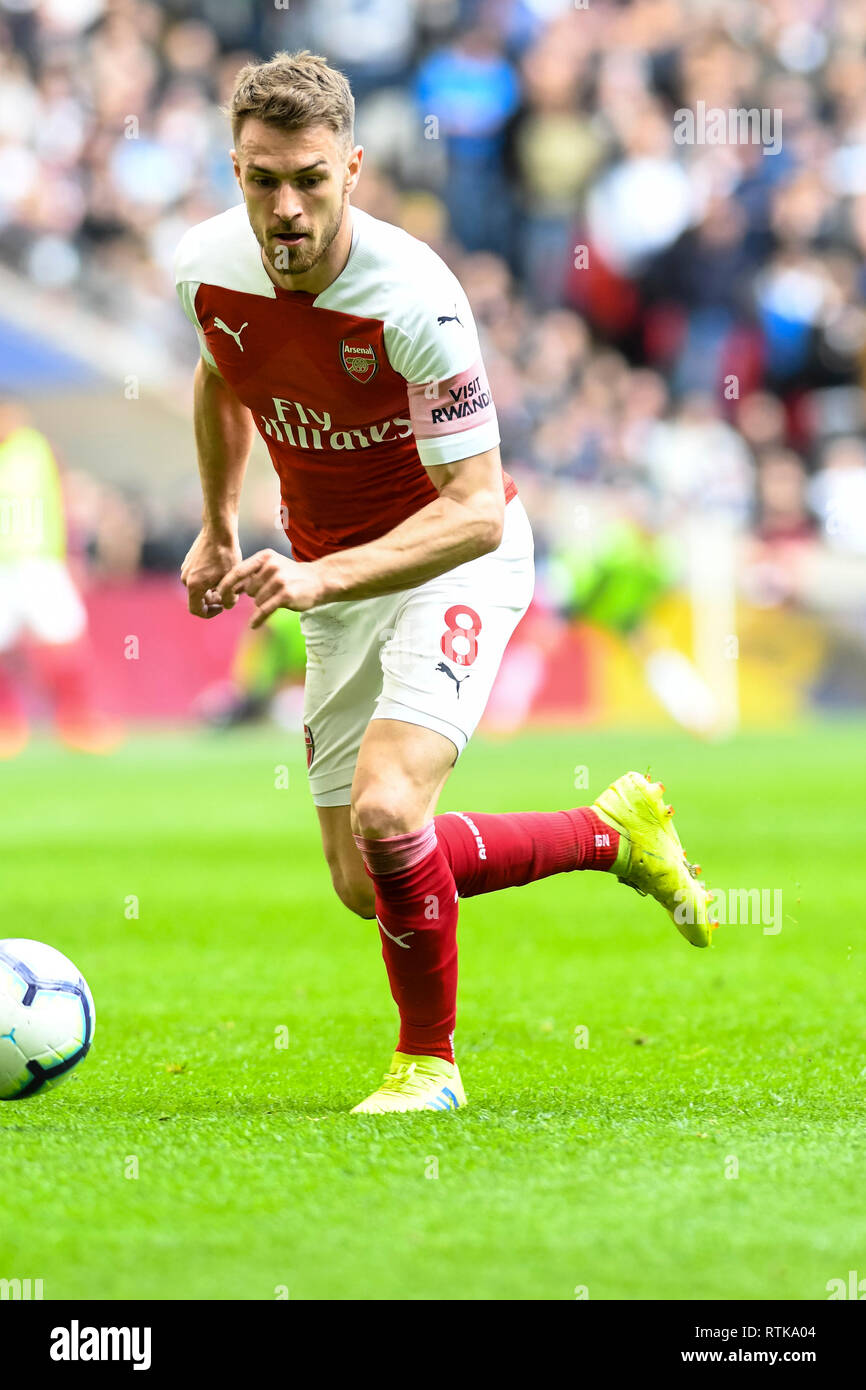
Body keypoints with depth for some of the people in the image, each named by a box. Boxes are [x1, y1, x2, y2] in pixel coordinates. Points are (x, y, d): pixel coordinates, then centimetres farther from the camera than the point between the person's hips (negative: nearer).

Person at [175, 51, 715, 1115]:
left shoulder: (413, 298, -29)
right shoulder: (206, 267, -12)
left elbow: (476, 508, -30)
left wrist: (323, 577, -40)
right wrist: (217, 529, 16)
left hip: (454, 558, -6)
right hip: (330, 572, 6)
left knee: (386, 812, -28)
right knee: (366, 886, 4)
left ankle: (427, 1063, -4)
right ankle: (613, 834, 27)